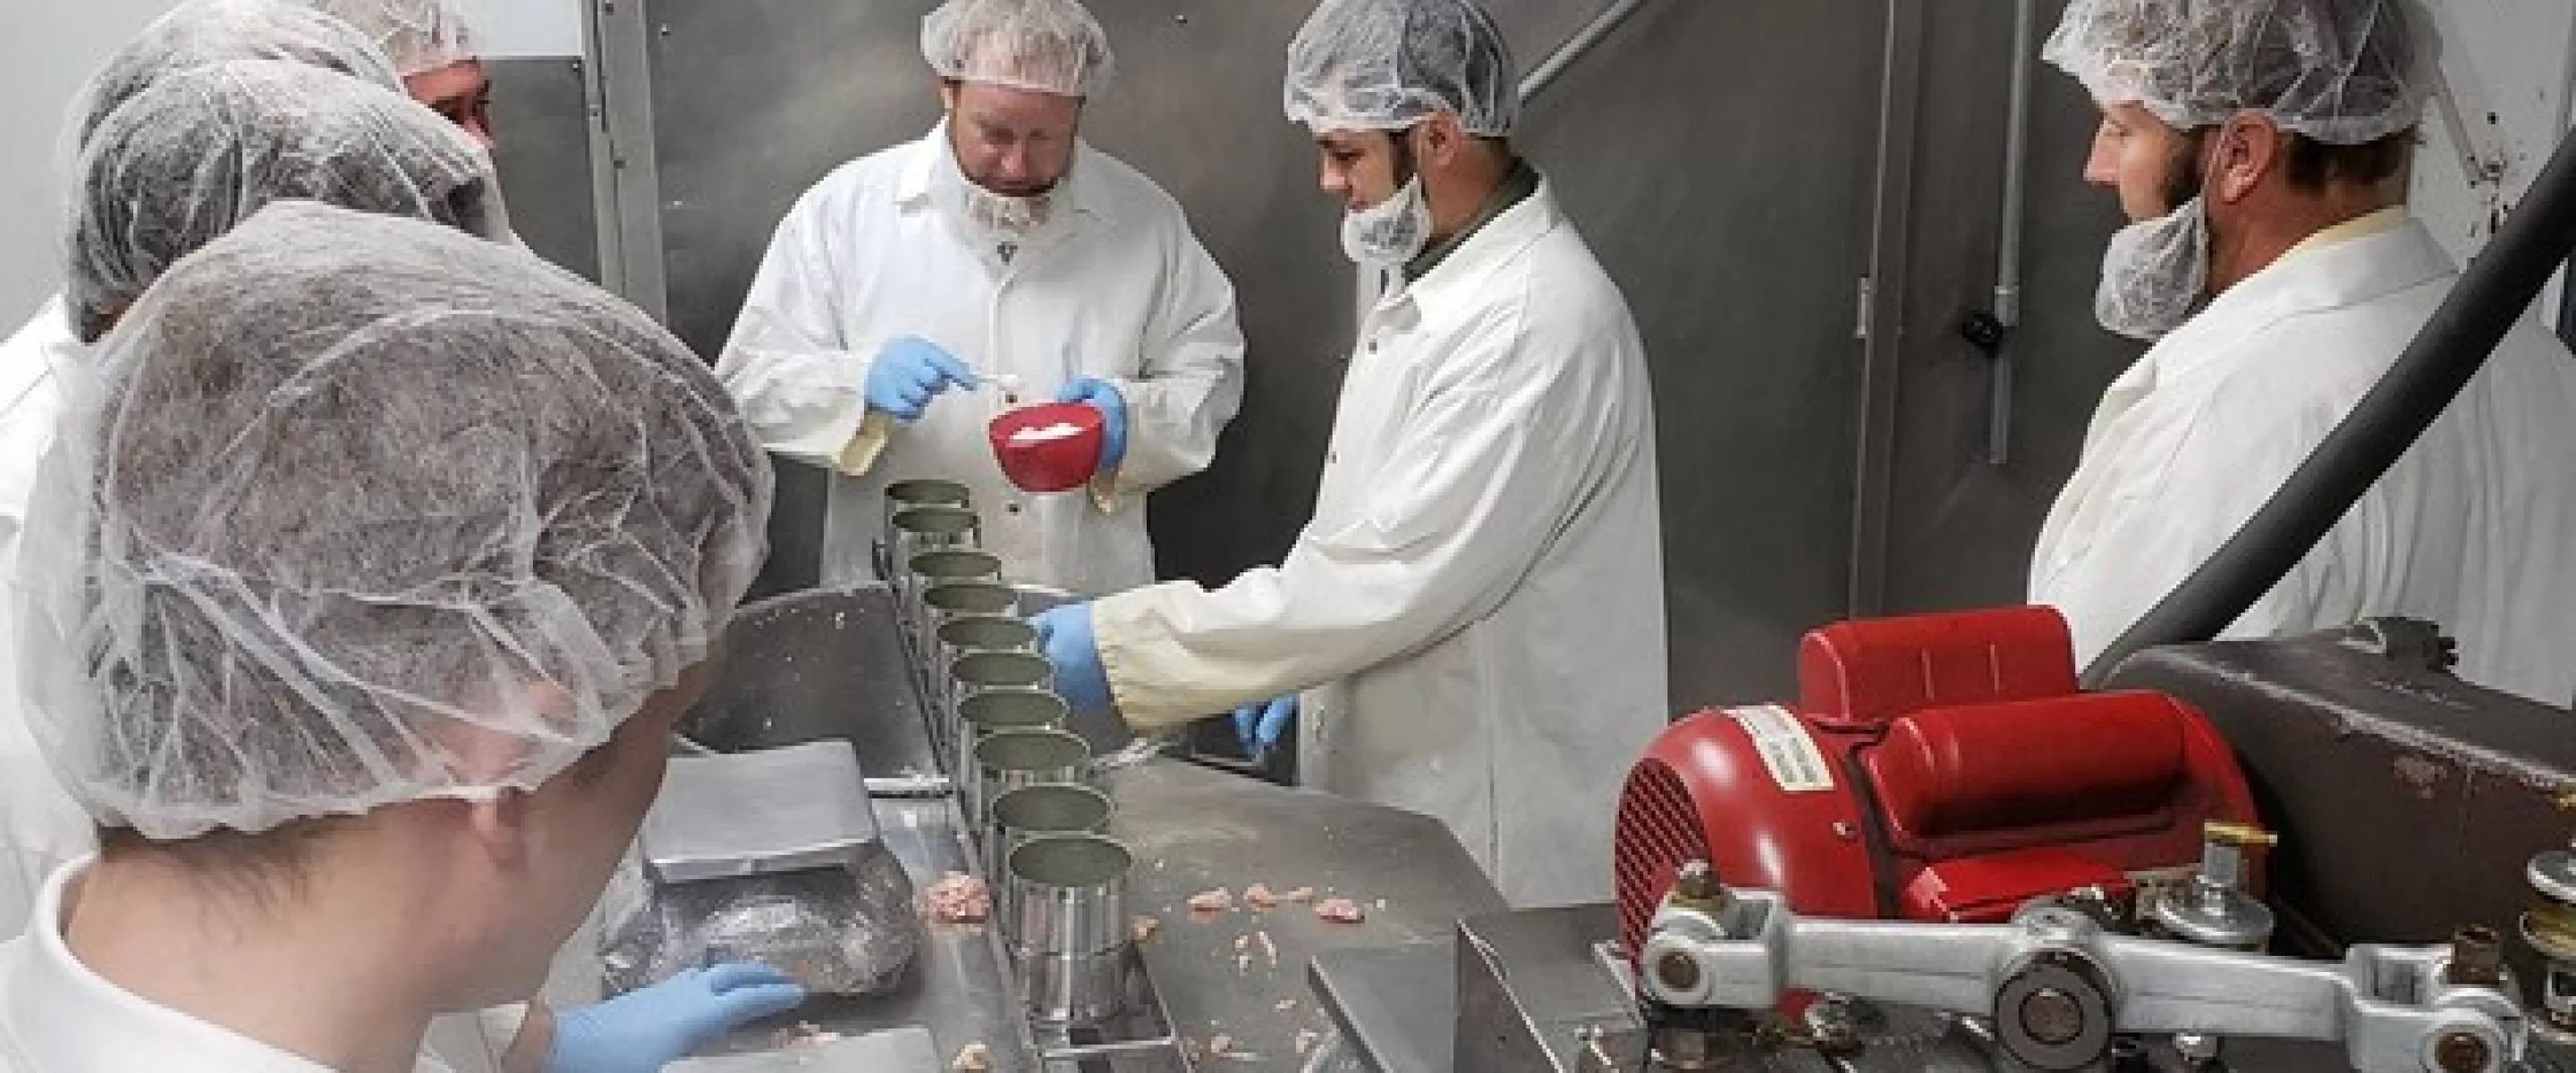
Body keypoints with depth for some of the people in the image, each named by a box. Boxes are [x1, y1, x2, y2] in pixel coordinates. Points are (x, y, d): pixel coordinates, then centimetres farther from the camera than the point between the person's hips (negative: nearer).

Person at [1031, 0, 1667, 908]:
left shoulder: (1539, 321, -24)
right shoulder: (1430, 282, 8)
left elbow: (1394, 574, -28)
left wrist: (1126, 642, -24)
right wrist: (1294, 665, 8)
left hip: (1493, 827, -9)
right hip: (1396, 787, 9)